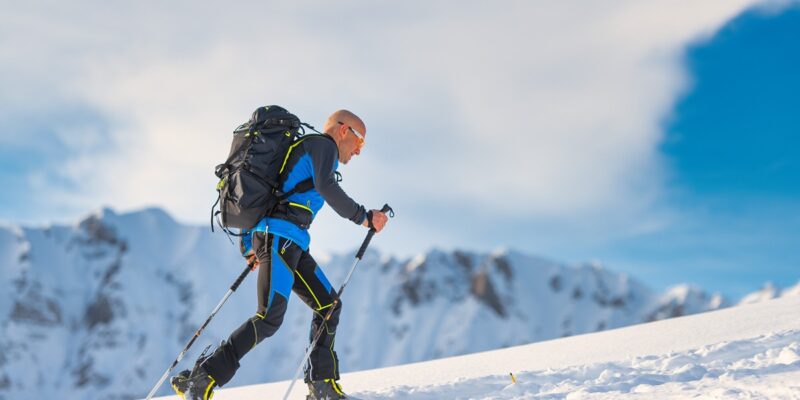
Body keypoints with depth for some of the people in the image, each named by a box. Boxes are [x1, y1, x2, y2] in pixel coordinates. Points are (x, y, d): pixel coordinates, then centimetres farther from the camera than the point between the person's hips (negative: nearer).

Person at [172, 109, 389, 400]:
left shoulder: (302, 148, 29)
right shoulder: (323, 145, 2)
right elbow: (326, 187, -19)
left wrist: (249, 244, 29)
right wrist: (363, 217, -11)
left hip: (292, 244, 10)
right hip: (281, 236, -10)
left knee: (328, 305, 9)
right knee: (270, 317, -16)